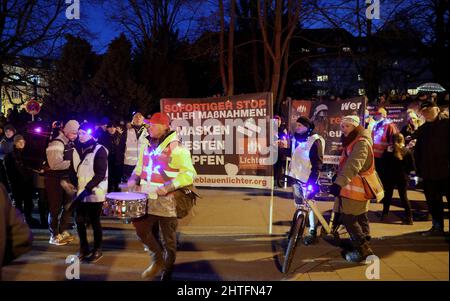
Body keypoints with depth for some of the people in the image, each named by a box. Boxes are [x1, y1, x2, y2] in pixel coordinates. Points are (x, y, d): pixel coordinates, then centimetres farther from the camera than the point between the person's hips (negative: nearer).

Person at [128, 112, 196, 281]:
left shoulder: (176, 148, -15)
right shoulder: (148, 146, 9)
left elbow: (189, 174, -20)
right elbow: (140, 167, 23)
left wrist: (168, 186, -28)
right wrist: (134, 179, 3)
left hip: (167, 202, -6)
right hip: (148, 199, 6)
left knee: (168, 240, 8)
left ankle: (167, 274, 27)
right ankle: (158, 259, 32)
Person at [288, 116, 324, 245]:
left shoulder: (314, 140, -14)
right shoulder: (296, 138, 9)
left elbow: (318, 162, -16)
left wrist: (312, 180, -21)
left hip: (307, 178, -7)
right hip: (295, 176, 7)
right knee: (298, 204, 18)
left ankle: (312, 232, 8)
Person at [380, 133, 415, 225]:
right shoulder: (407, 151, -5)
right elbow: (412, 167, -3)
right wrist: (405, 171, 11)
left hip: (390, 177, 0)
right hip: (403, 177, 1)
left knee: (388, 196, 12)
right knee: (404, 197, 6)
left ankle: (385, 215, 16)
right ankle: (409, 217, 5)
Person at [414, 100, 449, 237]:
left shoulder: (446, 123, -3)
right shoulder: (422, 129, 14)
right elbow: (417, 151, 16)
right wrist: (419, 169, 7)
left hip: (445, 171, -6)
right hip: (429, 173, 6)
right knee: (433, 202, 13)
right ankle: (437, 227, 25)